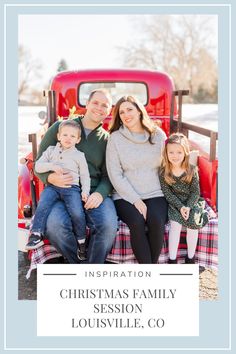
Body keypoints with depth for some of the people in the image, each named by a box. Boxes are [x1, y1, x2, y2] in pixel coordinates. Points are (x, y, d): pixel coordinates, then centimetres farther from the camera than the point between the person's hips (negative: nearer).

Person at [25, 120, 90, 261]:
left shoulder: (79, 155, 14)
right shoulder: (51, 150, 17)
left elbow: (85, 175, 14)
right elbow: (38, 166, 9)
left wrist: (85, 191, -1)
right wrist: (52, 166, -10)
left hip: (71, 187, -1)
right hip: (52, 186, 2)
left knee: (77, 213, -23)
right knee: (43, 205, -27)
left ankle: (82, 241, -7)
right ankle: (36, 235, -26)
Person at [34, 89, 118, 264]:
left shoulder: (107, 140, 12)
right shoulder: (60, 127, 8)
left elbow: (108, 175, 9)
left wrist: (100, 193, -14)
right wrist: (51, 177, -14)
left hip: (94, 193, 1)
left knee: (108, 224, -30)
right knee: (55, 224, -32)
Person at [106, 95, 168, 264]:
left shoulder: (158, 135, 8)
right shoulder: (115, 138, 2)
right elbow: (115, 175, -3)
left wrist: (166, 193, -4)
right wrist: (135, 200, -11)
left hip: (156, 194, 2)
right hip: (126, 196, -1)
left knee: (156, 221, -28)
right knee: (137, 222, -29)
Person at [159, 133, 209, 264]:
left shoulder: (192, 171, -7)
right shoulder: (163, 172, -9)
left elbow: (195, 192, -5)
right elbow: (167, 193, -9)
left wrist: (188, 207, -22)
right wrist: (180, 207, -22)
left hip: (191, 202, 1)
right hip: (174, 204, -1)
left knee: (193, 223, -24)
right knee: (176, 223, -25)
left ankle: (191, 258, -5)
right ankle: (172, 260, -14)